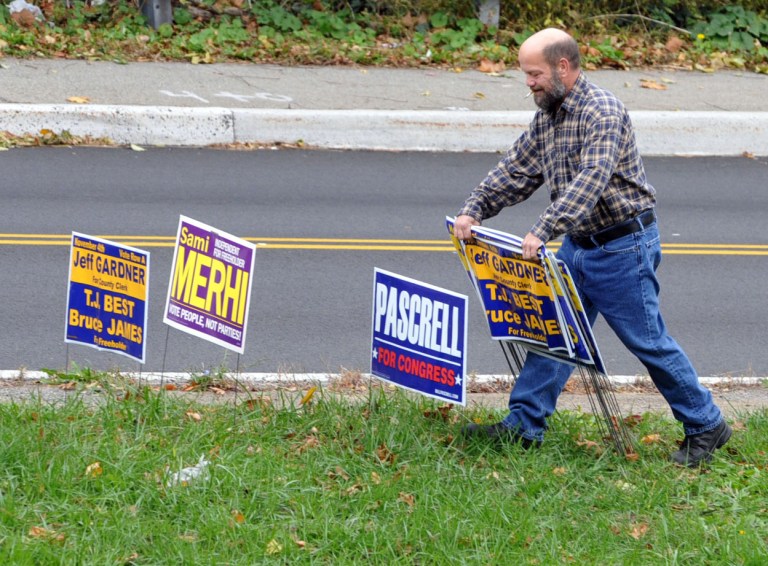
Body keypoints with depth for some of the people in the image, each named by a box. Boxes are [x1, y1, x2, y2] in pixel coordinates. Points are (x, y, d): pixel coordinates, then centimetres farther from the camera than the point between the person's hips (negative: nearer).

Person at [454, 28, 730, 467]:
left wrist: (544, 232, -40)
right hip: (579, 246, 9)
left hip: (623, 246, -9)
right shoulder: (547, 116, 7)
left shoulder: (602, 112, -22)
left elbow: (590, 181, -33)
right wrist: (474, 211, -1)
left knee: (648, 341, -1)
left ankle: (706, 427, 12)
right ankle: (524, 425, 12)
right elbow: (516, 169, 11)